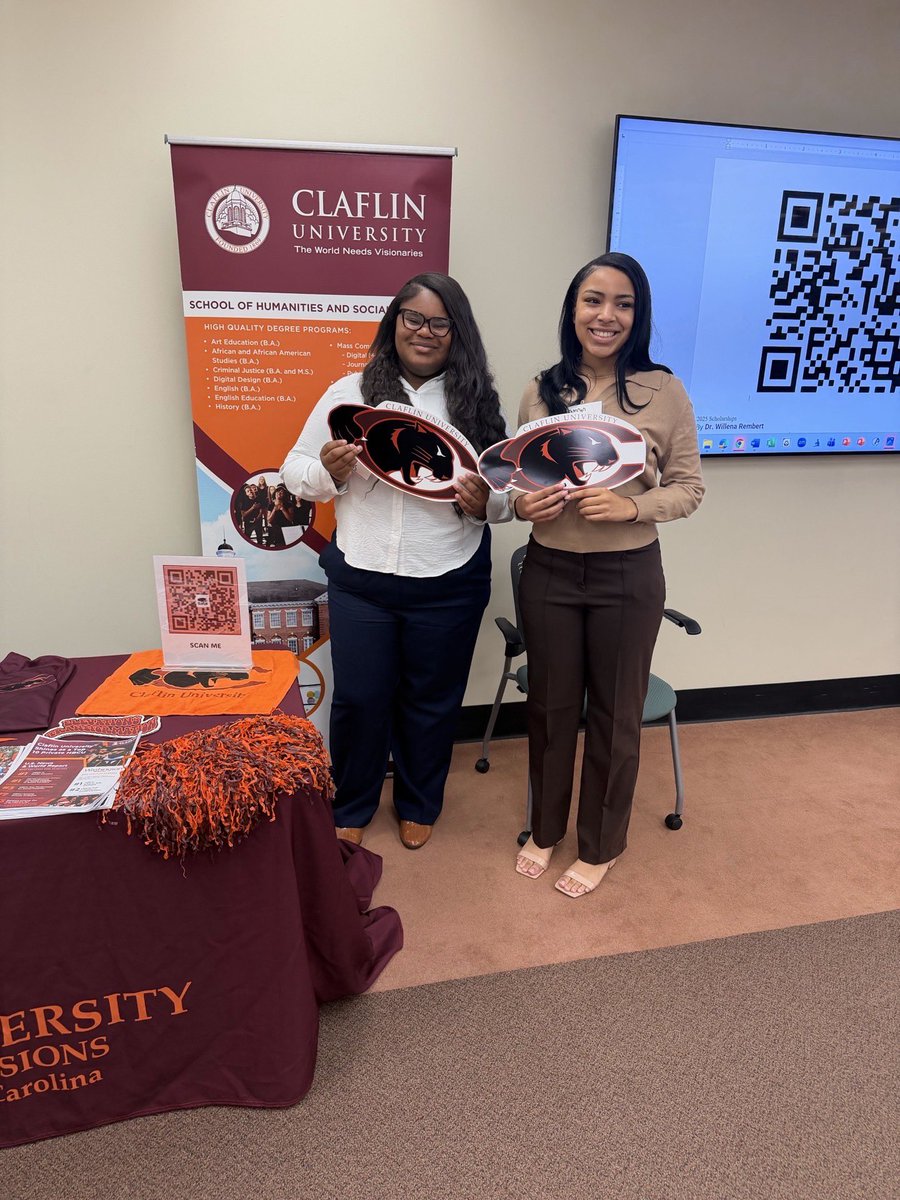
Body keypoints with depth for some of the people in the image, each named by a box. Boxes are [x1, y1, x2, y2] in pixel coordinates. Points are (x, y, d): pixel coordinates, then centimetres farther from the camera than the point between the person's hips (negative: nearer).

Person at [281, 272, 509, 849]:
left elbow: (508, 497, 2)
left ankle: (419, 805, 41)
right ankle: (351, 806, 38)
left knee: (431, 703, 15)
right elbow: (295, 471, 4)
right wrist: (328, 472, -17)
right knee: (358, 699, 11)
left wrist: (482, 502, -19)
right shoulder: (350, 392, 0)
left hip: (448, 586, 0)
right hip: (360, 581, 0)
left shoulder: (480, 402, 0)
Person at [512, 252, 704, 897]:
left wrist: (632, 507, -21)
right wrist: (523, 504, -12)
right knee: (551, 705, 16)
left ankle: (600, 845, 35)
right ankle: (545, 829, 40)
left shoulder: (664, 391, -7)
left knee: (614, 713, 12)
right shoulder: (541, 391, 1)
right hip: (549, 571, 3)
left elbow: (689, 488, -4)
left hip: (627, 575, -2)